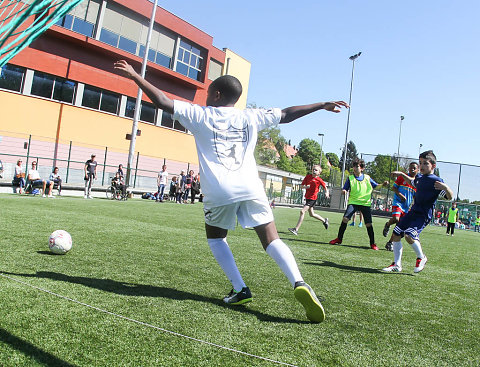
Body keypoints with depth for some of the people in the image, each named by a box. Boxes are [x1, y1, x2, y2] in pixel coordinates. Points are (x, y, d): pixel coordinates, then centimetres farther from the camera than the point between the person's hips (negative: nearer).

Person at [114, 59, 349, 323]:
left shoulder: (200, 115, 10)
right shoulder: (251, 117, 16)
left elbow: (163, 102, 13)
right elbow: (286, 114, 23)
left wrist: (134, 76, 25)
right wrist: (322, 105, 35)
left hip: (218, 192, -1)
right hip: (251, 187, 2)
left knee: (216, 238, 20)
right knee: (271, 240, 3)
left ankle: (240, 290, 10)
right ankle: (299, 284, -18)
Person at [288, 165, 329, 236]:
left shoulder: (319, 180, -10)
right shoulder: (308, 176, 2)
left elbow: (325, 187, 0)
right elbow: (302, 186, 5)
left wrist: (327, 192, -20)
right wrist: (305, 186, -16)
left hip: (312, 198, -7)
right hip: (307, 197, 7)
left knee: (302, 211, -18)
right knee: (312, 214, 19)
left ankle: (296, 229, -16)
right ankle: (324, 220, 44)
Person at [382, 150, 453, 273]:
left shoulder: (436, 181, -13)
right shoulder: (420, 177, 11)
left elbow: (449, 197, -20)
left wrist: (446, 188, -39)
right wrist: (401, 174, 35)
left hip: (423, 215, -8)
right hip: (412, 212, 8)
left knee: (409, 236, -27)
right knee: (396, 235, 4)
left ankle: (421, 258, 2)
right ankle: (396, 265, 15)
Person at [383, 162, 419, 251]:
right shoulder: (402, 177, 0)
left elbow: (416, 197, 17)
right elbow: (393, 188, 2)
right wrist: (400, 195, -15)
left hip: (407, 207, 4)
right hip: (398, 202, -4)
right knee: (395, 219, -29)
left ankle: (390, 243, 15)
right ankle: (387, 225, 5)